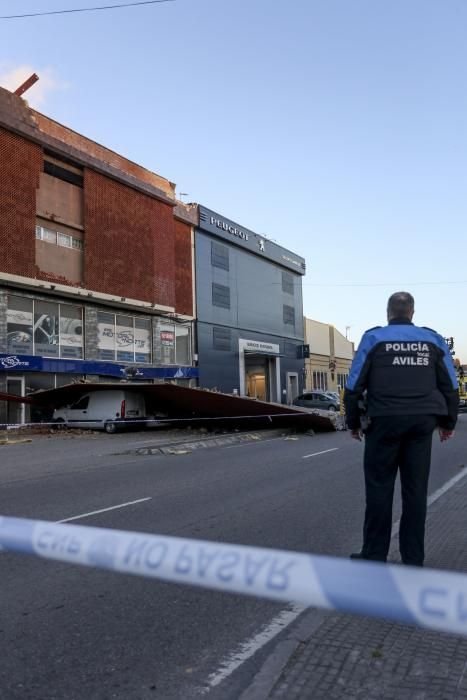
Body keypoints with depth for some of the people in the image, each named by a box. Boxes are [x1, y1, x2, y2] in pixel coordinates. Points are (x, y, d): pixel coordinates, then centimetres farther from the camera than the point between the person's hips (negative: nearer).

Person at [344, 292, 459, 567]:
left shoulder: (373, 338, 1)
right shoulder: (433, 339, 9)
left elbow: (355, 385, -2)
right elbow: (450, 386, 11)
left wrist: (354, 422, 9)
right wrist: (449, 422, 22)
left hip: (385, 420, -2)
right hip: (422, 421, 3)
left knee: (379, 487, 5)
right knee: (416, 488, 9)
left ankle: (375, 555, 10)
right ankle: (413, 559, 15)